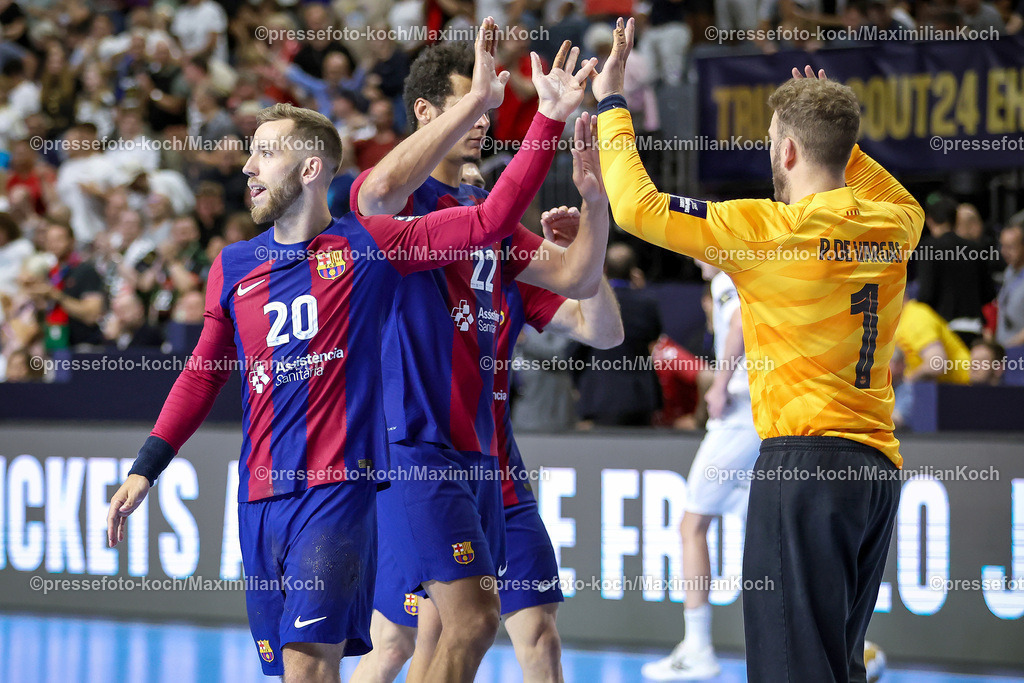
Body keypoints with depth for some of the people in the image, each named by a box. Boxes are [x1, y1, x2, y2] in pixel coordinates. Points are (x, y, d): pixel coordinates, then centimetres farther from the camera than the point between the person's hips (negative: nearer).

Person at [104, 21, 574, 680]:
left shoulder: (368, 244, 2)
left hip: (338, 486, -5)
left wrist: (552, 117, -8)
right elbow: (204, 375, 22)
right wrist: (146, 469, 16)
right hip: (261, 496, 5)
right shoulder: (233, 267, 14)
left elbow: (490, 220, -3)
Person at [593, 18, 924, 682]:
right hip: (880, 464, 8)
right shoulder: (895, 224, 8)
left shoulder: (772, 228, -10)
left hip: (806, 458, -8)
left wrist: (611, 102, 5)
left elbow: (636, 206, -7)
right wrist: (835, 132, 33)